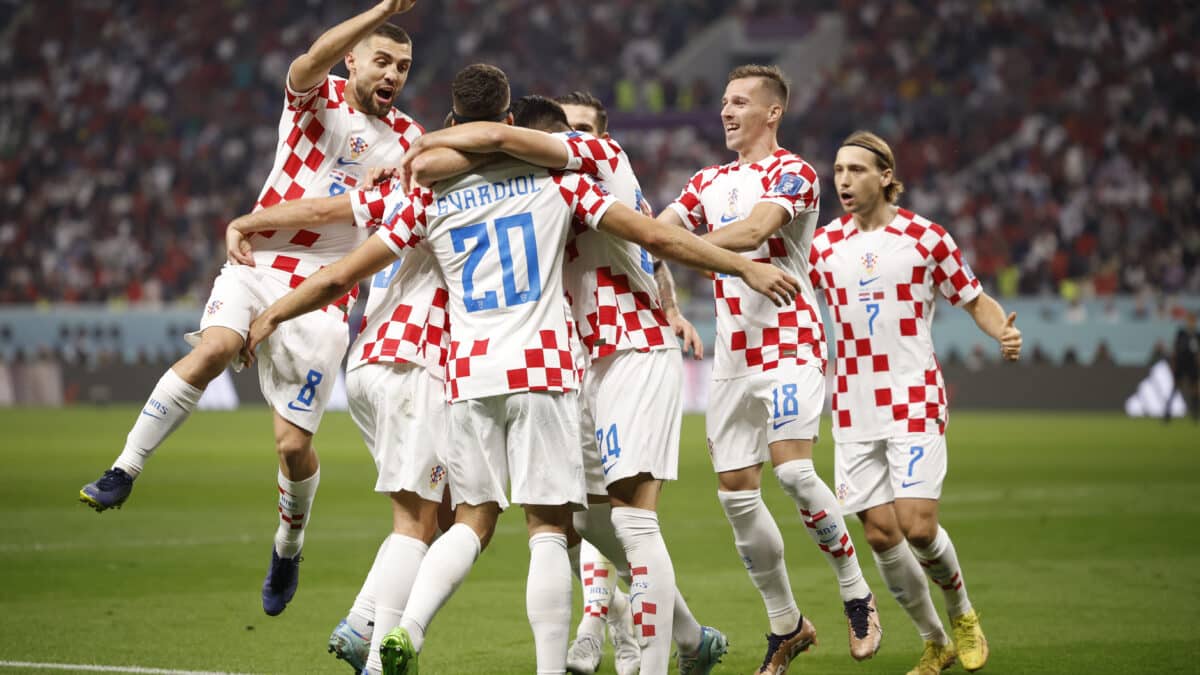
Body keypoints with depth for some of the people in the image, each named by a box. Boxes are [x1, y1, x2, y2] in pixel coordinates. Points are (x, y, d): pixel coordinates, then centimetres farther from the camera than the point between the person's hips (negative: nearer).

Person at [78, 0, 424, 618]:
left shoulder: (405, 139, 10)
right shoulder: (317, 98, 1)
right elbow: (310, 63, -22)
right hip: (259, 262, -1)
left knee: (294, 443, -3)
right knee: (213, 347, -32)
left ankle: (289, 545, 25)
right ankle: (124, 471, -25)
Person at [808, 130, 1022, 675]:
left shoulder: (924, 237, -3)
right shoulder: (825, 245, 5)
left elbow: (975, 300, 5)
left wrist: (1003, 332, -16)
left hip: (914, 402, -3)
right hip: (854, 411, 3)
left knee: (918, 526, -14)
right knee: (881, 535, 0)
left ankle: (962, 613, 16)